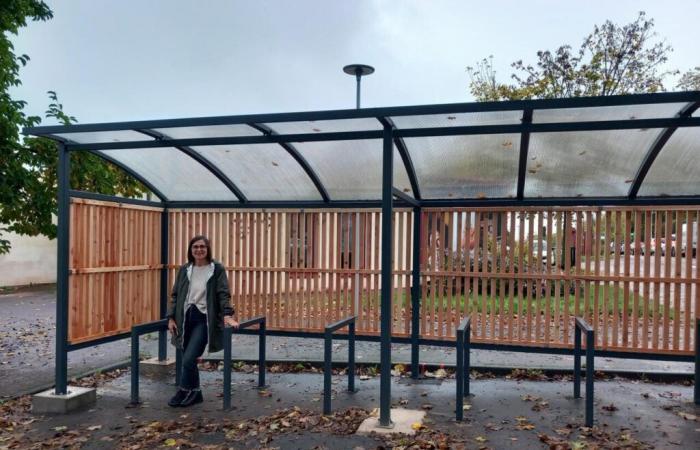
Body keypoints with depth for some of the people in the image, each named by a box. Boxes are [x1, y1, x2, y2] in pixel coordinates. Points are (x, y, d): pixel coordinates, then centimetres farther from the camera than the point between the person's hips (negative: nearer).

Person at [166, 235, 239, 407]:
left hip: (204, 318, -5)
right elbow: (175, 295, 12)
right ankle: (195, 393, 25)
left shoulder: (217, 269, -3)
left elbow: (223, 294, -9)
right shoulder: (184, 270, 9)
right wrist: (171, 318, 5)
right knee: (189, 360, 10)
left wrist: (227, 316, -21)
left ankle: (184, 392, 10)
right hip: (186, 317, 5)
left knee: (189, 359, -11)